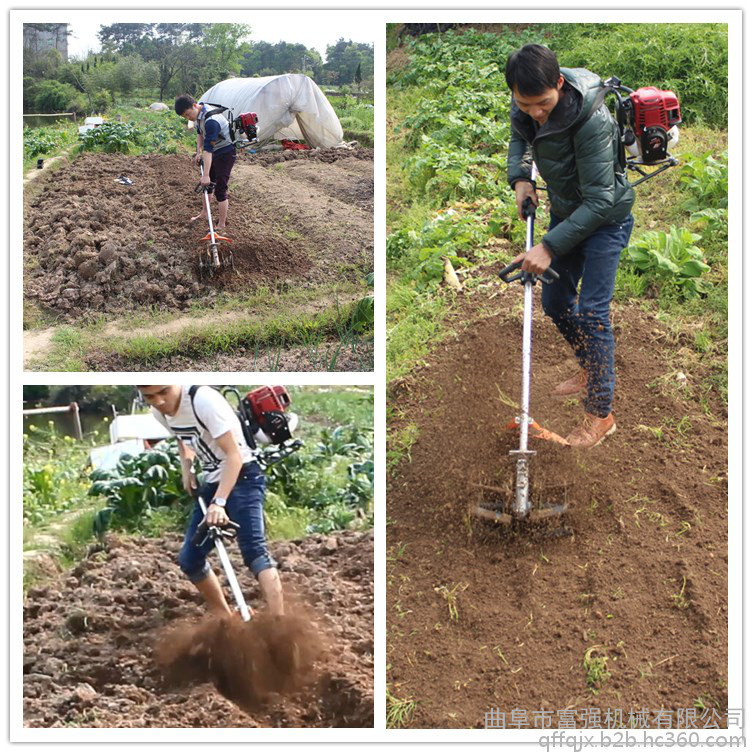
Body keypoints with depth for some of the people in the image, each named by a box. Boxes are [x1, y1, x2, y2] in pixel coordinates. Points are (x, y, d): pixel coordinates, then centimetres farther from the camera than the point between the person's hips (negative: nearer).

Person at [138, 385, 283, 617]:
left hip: (241, 476, -8)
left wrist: (219, 502, -36)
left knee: (253, 549, -26)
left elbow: (234, 455, -27)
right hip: (211, 482, 8)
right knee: (189, 559, 8)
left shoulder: (204, 399, -25)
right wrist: (187, 467, 1)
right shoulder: (159, 411, -3)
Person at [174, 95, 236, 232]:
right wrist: (198, 152, 7)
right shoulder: (198, 113, -5)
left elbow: (208, 149, -37)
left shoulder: (210, 120, -35)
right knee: (205, 183, 19)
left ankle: (221, 224, 2)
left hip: (226, 153, -10)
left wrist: (206, 175, -37)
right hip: (215, 151, 10)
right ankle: (204, 213, 37)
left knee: (220, 189, -8)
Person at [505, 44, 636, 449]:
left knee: (592, 311, -11)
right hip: (565, 211, 8)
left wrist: (549, 247, -34)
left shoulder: (592, 121, -36)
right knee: (554, 301, 16)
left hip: (605, 218, -8)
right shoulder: (527, 104, -15)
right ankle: (591, 369, 40)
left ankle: (600, 413, 0)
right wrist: (520, 177, -8)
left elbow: (599, 200, -33)